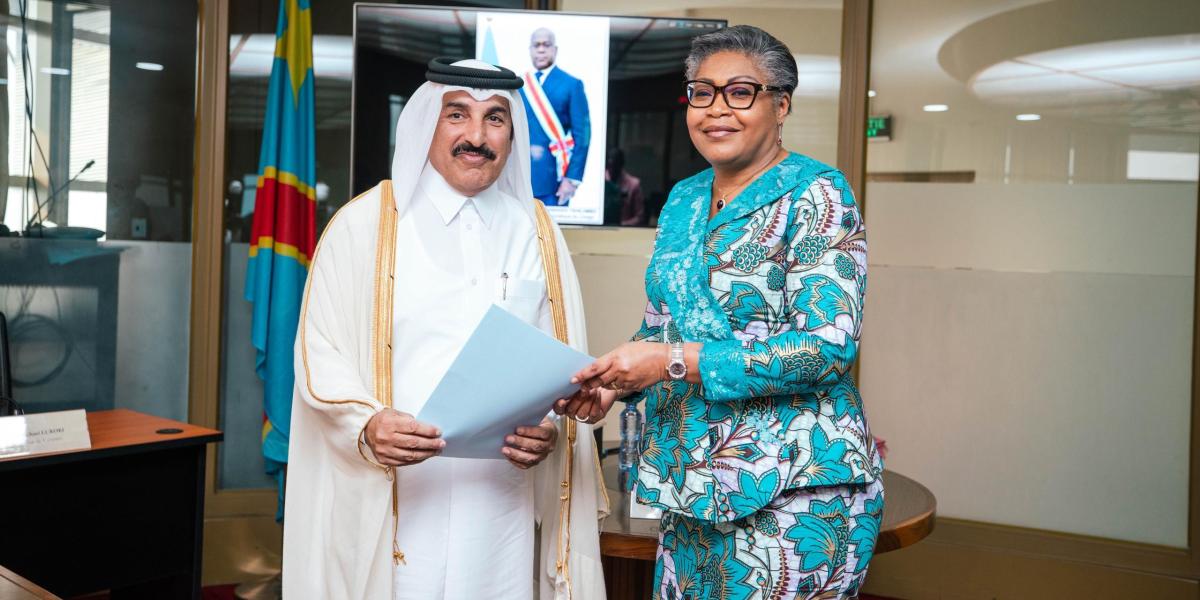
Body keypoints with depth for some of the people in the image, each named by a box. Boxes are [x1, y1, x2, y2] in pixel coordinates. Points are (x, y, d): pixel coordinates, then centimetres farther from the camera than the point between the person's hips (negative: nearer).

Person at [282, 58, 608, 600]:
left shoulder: (536, 231, 9)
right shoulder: (365, 223, 1)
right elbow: (321, 351, -2)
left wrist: (550, 430, -11)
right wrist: (367, 425, -19)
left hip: (503, 497, 3)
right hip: (388, 499, -2)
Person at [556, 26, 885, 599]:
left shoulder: (815, 194, -10)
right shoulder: (684, 199, 10)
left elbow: (829, 346, -20)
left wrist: (676, 361, -22)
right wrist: (613, 382, -4)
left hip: (792, 493, -6)